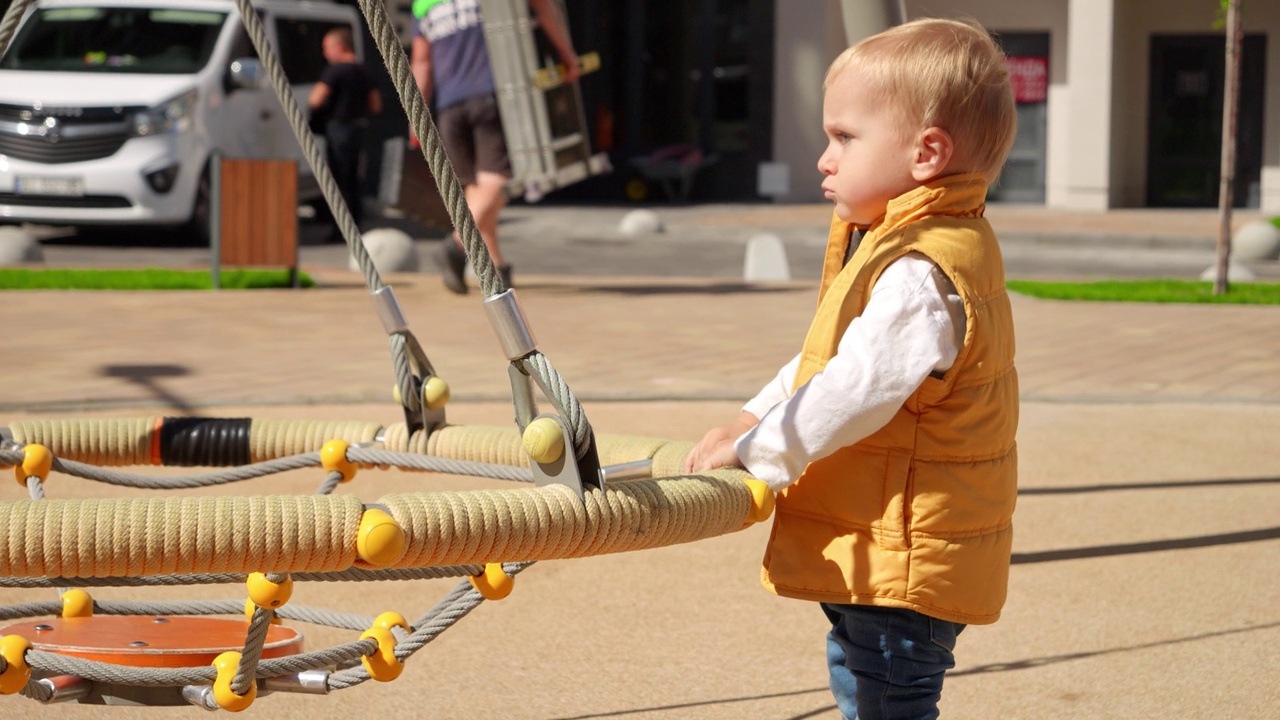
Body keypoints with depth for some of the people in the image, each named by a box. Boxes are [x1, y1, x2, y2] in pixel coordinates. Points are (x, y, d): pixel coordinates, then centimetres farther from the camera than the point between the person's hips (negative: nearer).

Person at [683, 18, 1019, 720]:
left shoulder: (921, 275, -26)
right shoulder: (889, 245, 10)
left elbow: (855, 389, -29)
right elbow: (824, 357, 19)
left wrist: (754, 449, -19)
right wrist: (753, 417, 9)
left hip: (906, 556, -11)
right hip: (877, 552, 11)